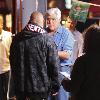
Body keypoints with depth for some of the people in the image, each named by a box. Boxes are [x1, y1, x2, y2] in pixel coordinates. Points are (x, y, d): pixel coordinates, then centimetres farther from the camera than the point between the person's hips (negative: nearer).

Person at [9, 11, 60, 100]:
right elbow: (54, 65, -12)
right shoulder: (47, 40, -13)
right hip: (40, 87, -4)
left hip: (19, 86, 4)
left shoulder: (17, 39, 3)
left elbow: (13, 62, 14)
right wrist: (55, 86, -1)